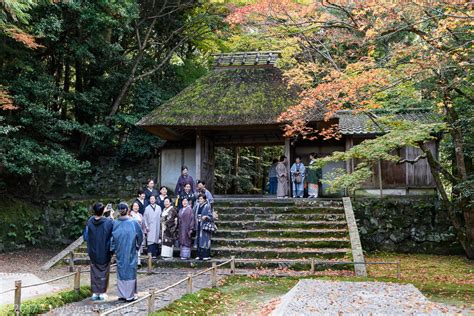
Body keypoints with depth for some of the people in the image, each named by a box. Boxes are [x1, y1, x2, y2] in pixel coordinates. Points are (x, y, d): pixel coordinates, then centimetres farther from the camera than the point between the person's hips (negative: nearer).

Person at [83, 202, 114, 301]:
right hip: (105, 253, -2)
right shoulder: (108, 222, -17)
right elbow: (113, 233, 3)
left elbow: (86, 236, 3)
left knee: (94, 272, 13)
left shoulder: (90, 221, -11)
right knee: (104, 272, 10)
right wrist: (112, 216, 11)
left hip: (93, 252, 2)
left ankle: (95, 293, 15)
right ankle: (102, 293, 12)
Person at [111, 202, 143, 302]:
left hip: (119, 252, 2)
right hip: (131, 252, -2)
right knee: (130, 271, 6)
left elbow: (112, 238, -2)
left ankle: (122, 295, 16)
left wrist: (113, 249, 11)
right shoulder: (133, 223, -10)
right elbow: (140, 236, -2)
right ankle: (130, 295, 8)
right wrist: (137, 246, 14)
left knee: (121, 271, 12)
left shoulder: (115, 223, -7)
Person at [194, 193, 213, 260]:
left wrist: (206, 217, -24)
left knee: (205, 240, -7)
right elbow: (195, 214, 22)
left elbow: (210, 216, -7)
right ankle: (200, 255, 12)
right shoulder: (197, 206, 12)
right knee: (199, 240, 6)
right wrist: (197, 219, 6)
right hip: (199, 225, 6)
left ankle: (207, 255, -4)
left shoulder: (207, 206, -5)